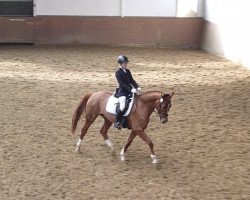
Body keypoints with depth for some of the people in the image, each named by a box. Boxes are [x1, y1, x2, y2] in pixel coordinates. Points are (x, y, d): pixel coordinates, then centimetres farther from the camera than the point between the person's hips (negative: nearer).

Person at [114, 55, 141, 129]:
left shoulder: (128, 71, 13)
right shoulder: (118, 73, -9)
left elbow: (132, 81, 13)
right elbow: (122, 83, -18)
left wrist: (137, 87, -4)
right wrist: (131, 89, -26)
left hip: (130, 91, 8)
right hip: (122, 92, -8)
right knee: (122, 107, -27)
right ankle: (117, 122, -10)